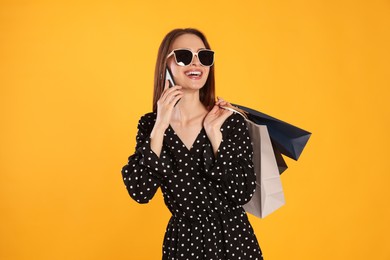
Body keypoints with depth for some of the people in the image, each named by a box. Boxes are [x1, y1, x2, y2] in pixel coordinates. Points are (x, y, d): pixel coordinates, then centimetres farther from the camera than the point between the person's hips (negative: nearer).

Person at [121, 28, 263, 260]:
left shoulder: (232, 122, -9)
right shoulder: (149, 124, -4)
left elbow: (243, 194, -15)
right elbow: (140, 193, -15)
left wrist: (214, 132, -19)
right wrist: (160, 126, -18)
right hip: (182, 241, 1)